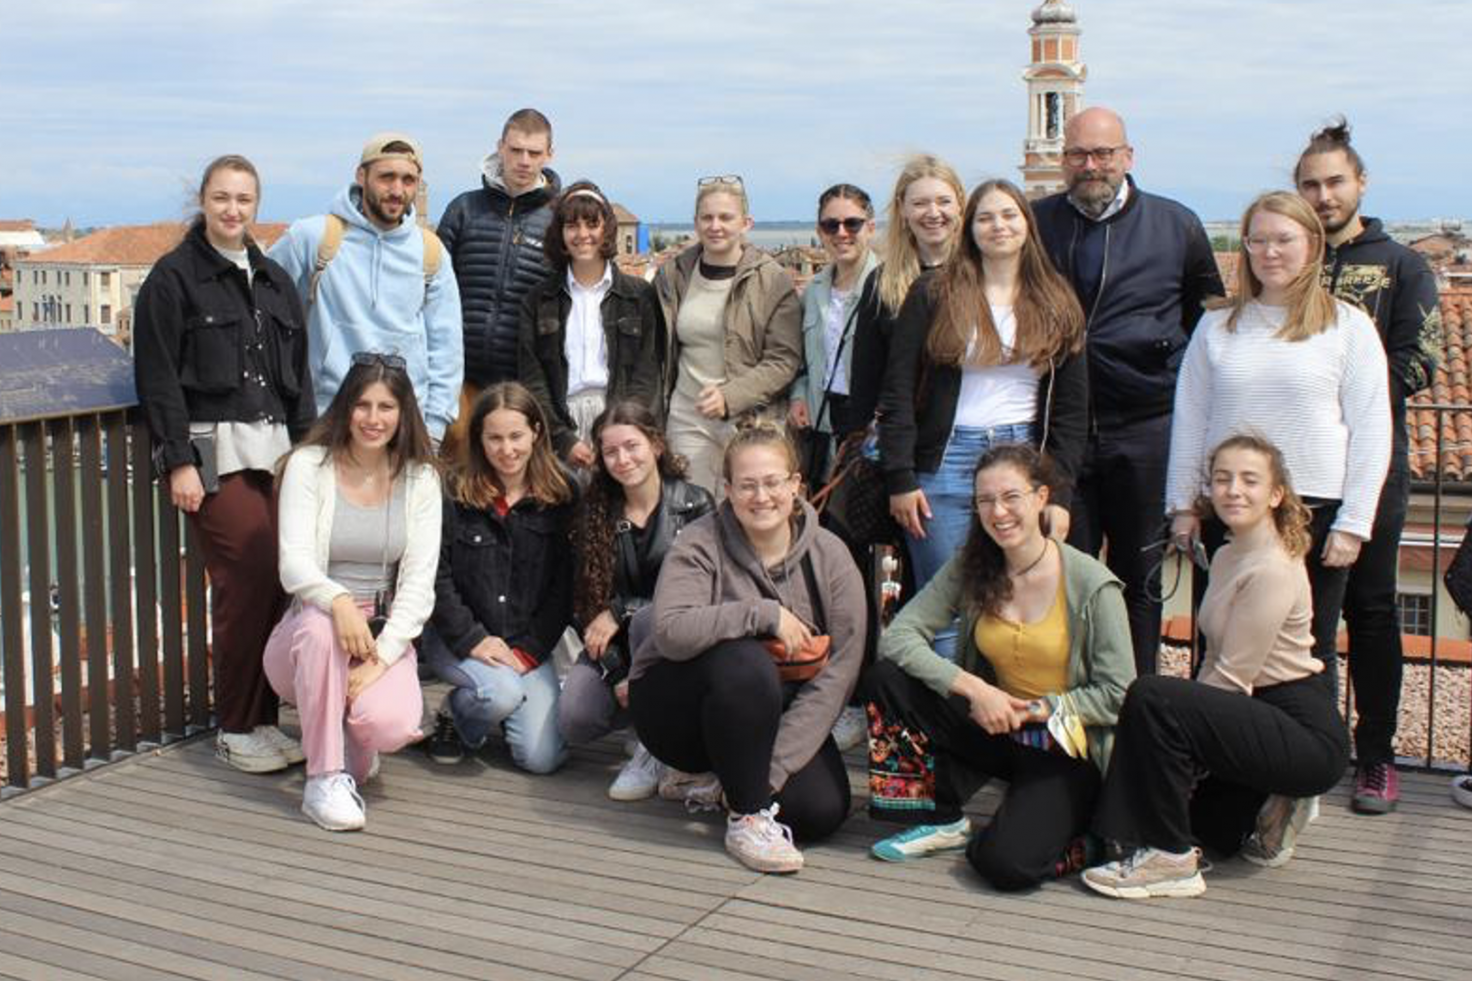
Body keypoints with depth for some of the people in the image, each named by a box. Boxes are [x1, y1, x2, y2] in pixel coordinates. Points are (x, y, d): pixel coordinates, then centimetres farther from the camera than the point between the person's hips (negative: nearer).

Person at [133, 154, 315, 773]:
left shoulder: (274, 280, 18)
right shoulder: (173, 279, 0)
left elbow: (298, 373, 20)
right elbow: (158, 378, -5)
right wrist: (178, 461, -11)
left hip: (275, 449, 6)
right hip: (213, 451, -6)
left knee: (279, 579, -2)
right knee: (247, 578, -13)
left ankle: (262, 717, 11)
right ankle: (234, 728, 1)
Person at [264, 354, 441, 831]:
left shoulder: (420, 479, 1)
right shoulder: (308, 466, -4)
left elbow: (419, 581, -5)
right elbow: (294, 564, -16)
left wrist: (382, 656, -19)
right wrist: (339, 600, -38)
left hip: (385, 635, 1)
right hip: (310, 636, -1)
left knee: (392, 723, -30)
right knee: (320, 624, -38)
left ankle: (353, 752, 12)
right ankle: (324, 780, -24)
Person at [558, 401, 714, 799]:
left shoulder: (696, 505, -7)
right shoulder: (596, 513, 2)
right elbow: (587, 600, -1)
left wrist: (621, 610, -18)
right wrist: (617, 675, -13)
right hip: (616, 647, 4)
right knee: (574, 722, -21)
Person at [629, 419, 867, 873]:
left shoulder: (829, 555, -9)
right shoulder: (701, 545, -15)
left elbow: (839, 669, -16)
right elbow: (670, 631, -32)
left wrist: (775, 767, -24)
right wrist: (765, 614, -31)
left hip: (778, 710, 4)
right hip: (677, 707, -3)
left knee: (823, 811, -20)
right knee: (744, 661, -36)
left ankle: (729, 780, 11)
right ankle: (747, 817, -19)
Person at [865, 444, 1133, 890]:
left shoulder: (1092, 584, -13)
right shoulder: (970, 570, -2)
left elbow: (1118, 695, -11)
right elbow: (897, 636, -11)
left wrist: (1040, 709, -18)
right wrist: (972, 688, -21)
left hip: (1067, 751, -4)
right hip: (996, 733, 5)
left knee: (1006, 863, -29)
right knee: (886, 679, -16)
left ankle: (1065, 828, 7)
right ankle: (942, 820, -2)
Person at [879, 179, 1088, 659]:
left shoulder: (1058, 306, 10)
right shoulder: (934, 294, 3)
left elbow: (1072, 408, 9)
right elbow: (898, 391, 0)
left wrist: (1059, 492, 0)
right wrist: (900, 479, -7)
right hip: (947, 462, -2)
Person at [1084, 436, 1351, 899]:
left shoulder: (1272, 570, -17)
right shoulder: (1227, 556, 11)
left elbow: (1232, 678, -19)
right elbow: (1215, 663, 9)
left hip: (1307, 736, -9)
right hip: (1263, 718, 9)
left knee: (1151, 697, -26)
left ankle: (1171, 859, -16)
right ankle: (1261, 814, 16)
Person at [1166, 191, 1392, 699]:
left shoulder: (1347, 325, 1)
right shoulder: (1217, 326, 9)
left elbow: (1370, 430, -1)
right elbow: (1189, 419, 12)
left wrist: (1352, 523, -5)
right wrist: (1183, 504, 8)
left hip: (1315, 511, -2)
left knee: (1310, 656, 4)